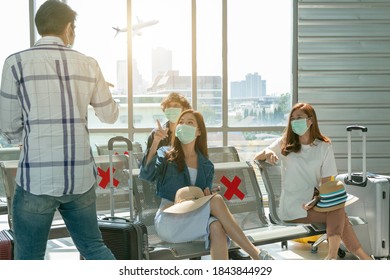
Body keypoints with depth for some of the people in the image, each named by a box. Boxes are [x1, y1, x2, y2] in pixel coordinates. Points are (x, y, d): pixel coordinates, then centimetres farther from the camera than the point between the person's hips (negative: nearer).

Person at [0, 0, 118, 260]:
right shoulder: (88, 64, 3)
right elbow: (111, 115, 14)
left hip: (37, 179, -3)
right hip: (81, 177, 3)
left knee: (29, 258, 9)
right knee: (94, 247, 19)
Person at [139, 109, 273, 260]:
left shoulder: (207, 166, 18)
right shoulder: (166, 155, 9)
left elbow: (205, 198, 15)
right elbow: (145, 175, -11)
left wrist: (207, 195, -9)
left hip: (193, 221, 3)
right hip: (168, 220, -3)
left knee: (216, 226, -34)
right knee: (217, 200, -27)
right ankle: (256, 254, -27)